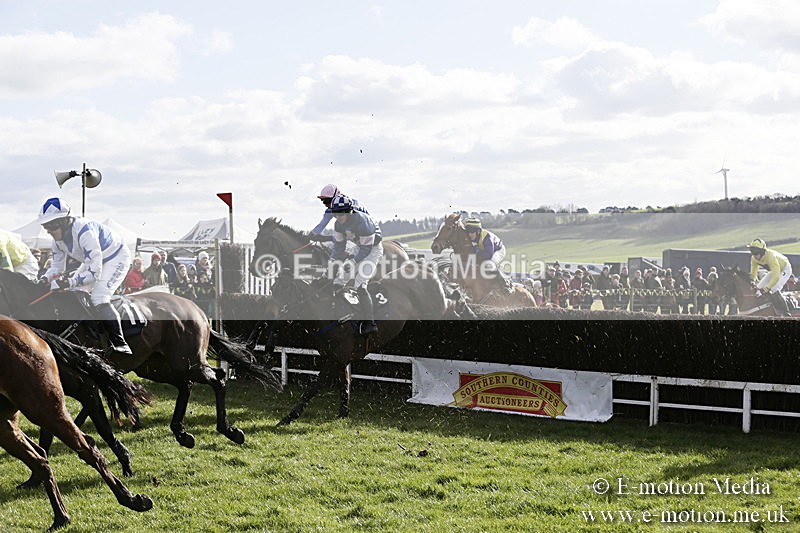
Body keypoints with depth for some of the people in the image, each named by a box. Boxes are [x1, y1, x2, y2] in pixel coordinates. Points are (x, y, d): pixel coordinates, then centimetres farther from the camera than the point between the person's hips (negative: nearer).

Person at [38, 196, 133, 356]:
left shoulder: (84, 231, -37)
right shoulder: (58, 237, -9)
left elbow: (95, 271, -38)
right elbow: (57, 266, 3)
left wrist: (71, 282, -49)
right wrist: (44, 280, -18)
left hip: (116, 258, -10)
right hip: (94, 261, 10)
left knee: (99, 298, -26)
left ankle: (120, 343, -24)